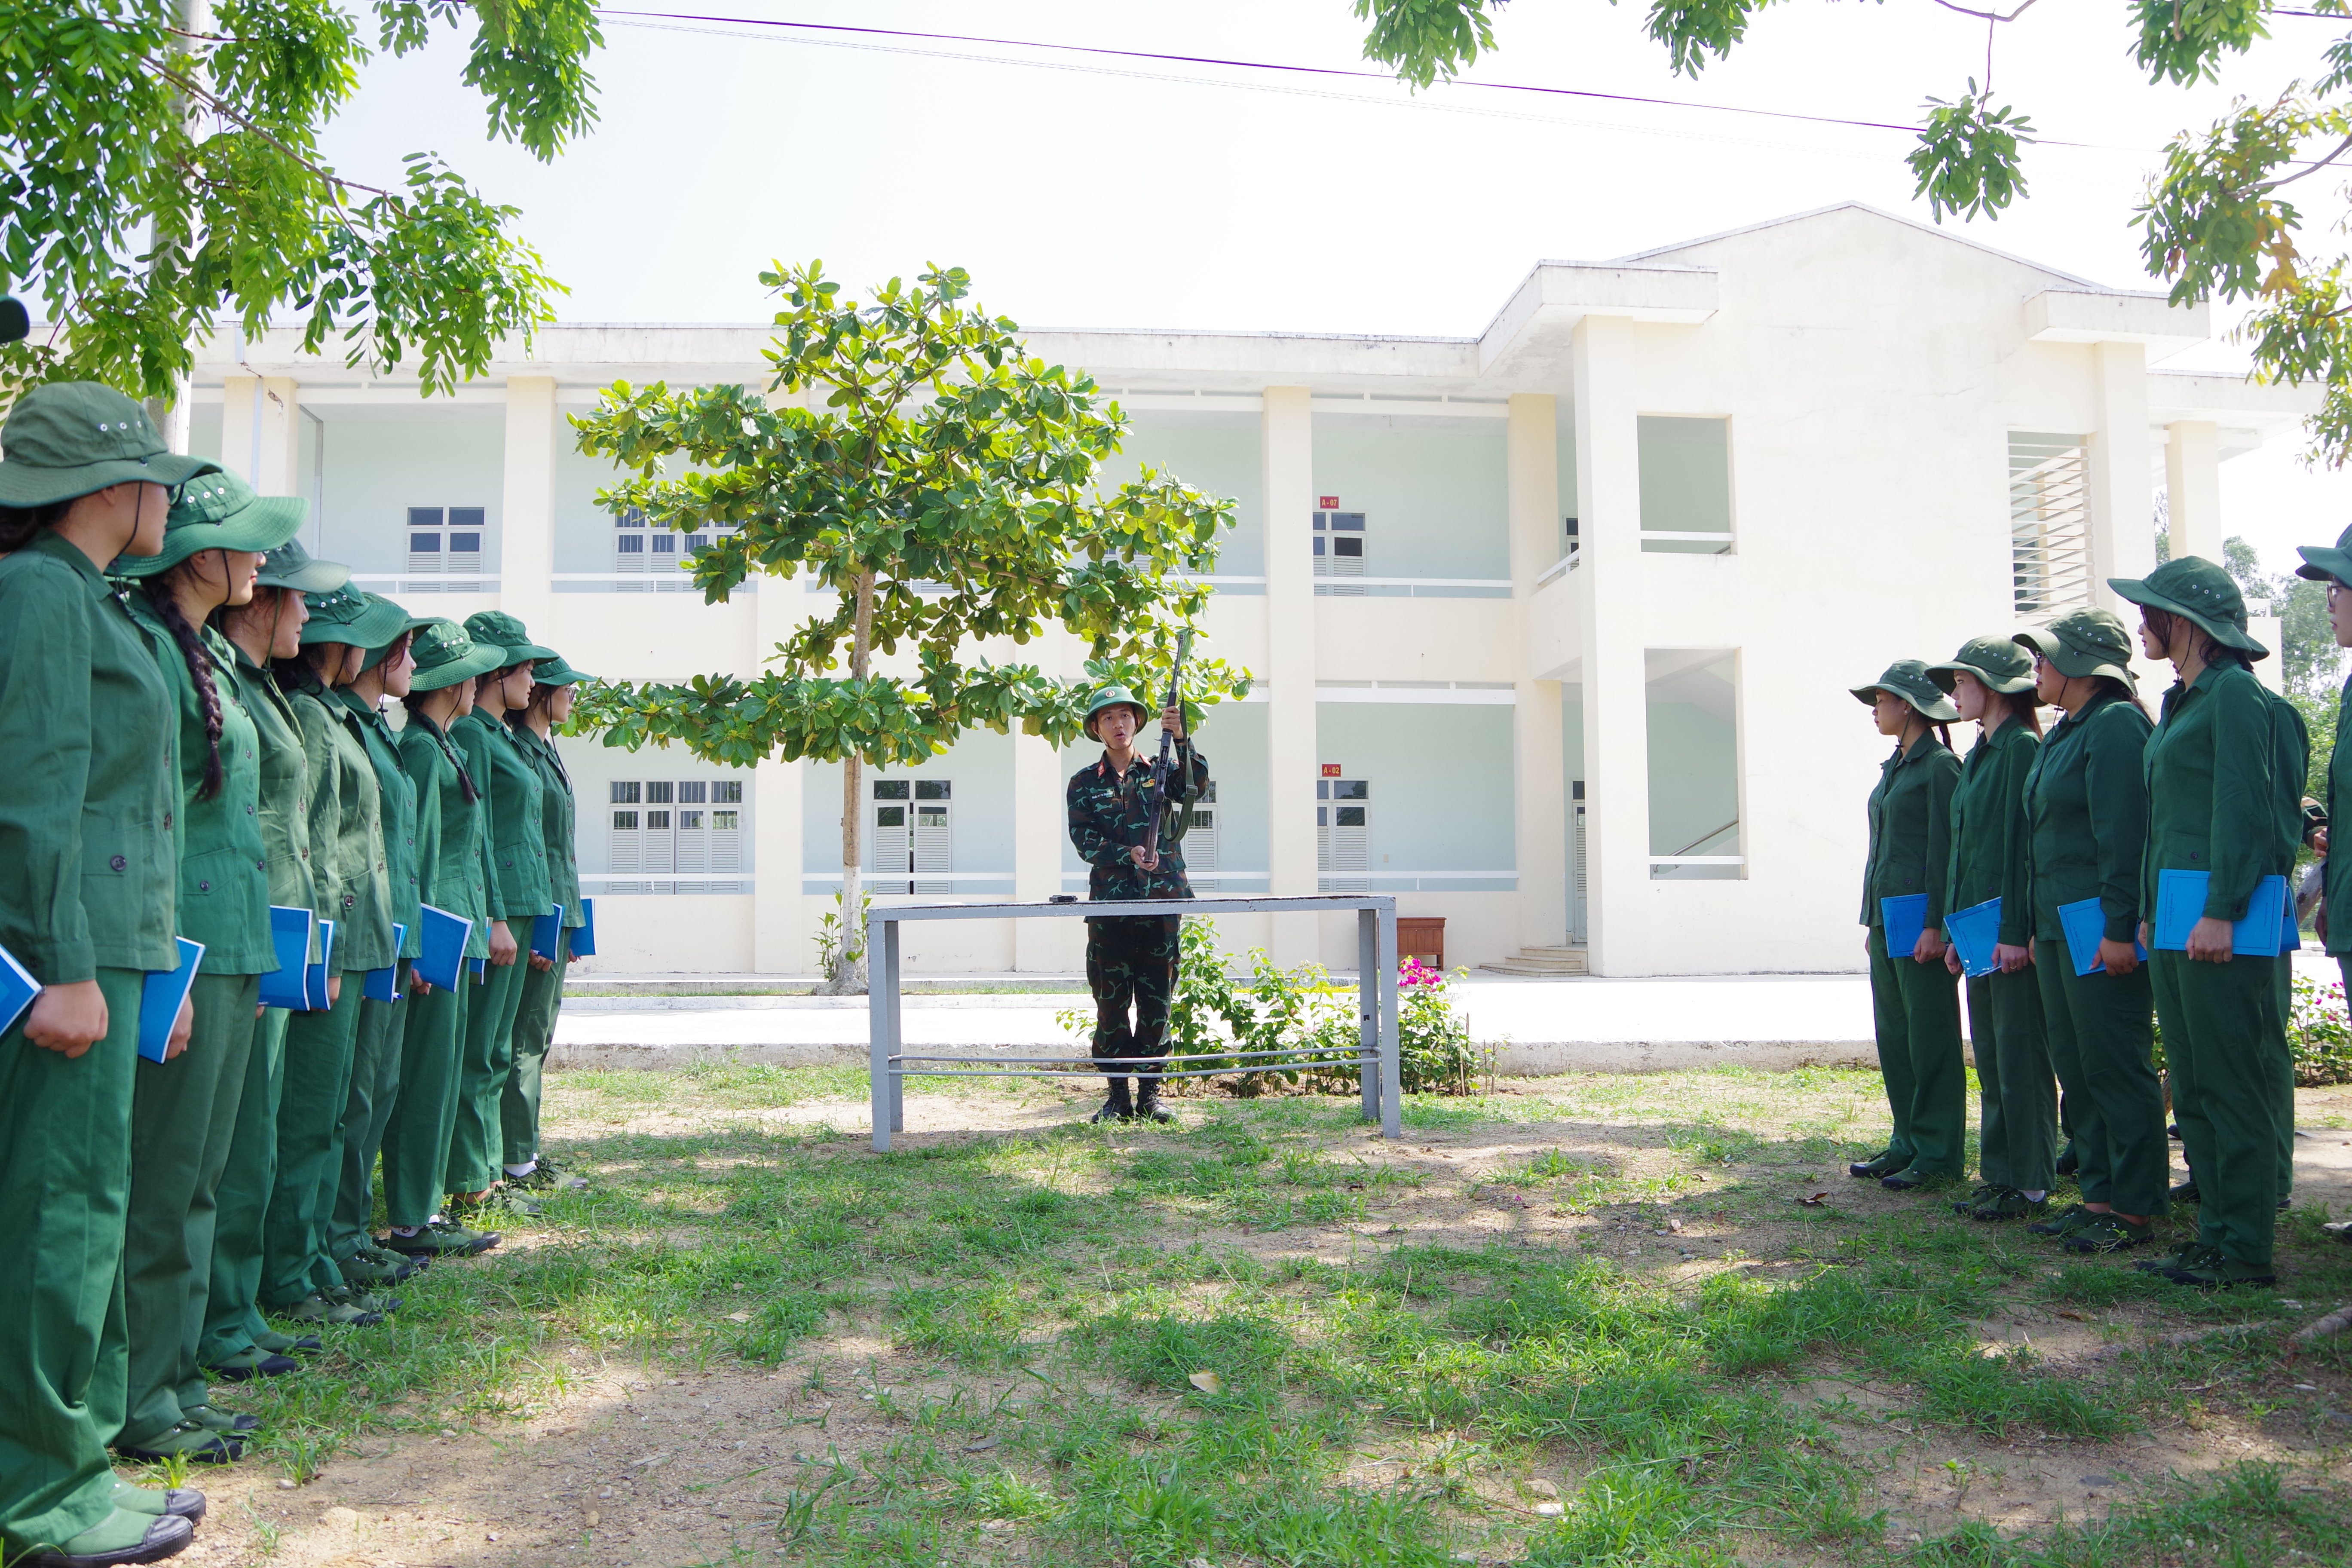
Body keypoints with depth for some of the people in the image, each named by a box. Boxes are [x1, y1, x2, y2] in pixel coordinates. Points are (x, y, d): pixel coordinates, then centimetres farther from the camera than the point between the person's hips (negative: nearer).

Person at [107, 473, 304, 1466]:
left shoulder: (213, 655, 16)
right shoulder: (144, 642, -12)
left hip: (235, 948, 9)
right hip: (183, 950, -9)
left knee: (199, 1177, 14)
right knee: (162, 1180, -1)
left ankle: (175, 1379, 24)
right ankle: (137, 1402, 10)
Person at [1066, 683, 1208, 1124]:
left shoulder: (1160, 771, 9)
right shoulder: (1084, 783, 9)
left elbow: (1197, 787, -10)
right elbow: (1084, 840, -1)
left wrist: (1181, 738, -24)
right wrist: (1127, 854, -17)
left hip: (1161, 900, 0)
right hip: (1109, 902, 0)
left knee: (1156, 1001, 4)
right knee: (1111, 1002, 1)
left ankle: (1150, 1092, 13)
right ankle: (1118, 1096, 9)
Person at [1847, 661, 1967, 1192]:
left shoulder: (1940, 765, -10)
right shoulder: (1895, 766, 17)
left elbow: (1945, 849, -15)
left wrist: (1934, 925, -18)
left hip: (1920, 917, -9)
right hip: (1886, 914, 9)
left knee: (1929, 1034, -3)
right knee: (1893, 1033, 11)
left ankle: (1938, 1155, 4)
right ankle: (1908, 1143, 19)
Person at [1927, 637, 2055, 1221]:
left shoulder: (2023, 748, -11)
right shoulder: (1979, 754, 17)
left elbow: (2026, 840, -17)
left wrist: (2016, 930, -20)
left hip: (2012, 929, -9)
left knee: (2019, 1053, -3)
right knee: (1990, 1056, 12)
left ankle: (2030, 1184, 4)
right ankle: (2000, 1174, 19)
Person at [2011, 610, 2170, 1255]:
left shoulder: (2116, 725, -12)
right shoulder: (2064, 735, 18)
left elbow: (2124, 835, -19)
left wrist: (2118, 927, -23)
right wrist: (2039, 930, 20)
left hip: (2103, 928, -10)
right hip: (2061, 926, 10)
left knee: (2116, 1067, -4)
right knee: (2076, 1066, 13)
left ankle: (2135, 1207, 5)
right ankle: (2100, 1194, 21)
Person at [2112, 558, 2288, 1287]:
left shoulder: (2233, 691, -9)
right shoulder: (2179, 701, 18)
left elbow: (2246, 808, -16)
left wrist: (2222, 912, -20)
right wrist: (2149, 911, 19)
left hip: (2219, 922, -10)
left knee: (2233, 1083, -4)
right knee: (2193, 1085, 12)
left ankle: (2245, 1247, 3)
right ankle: (2217, 1229, 20)